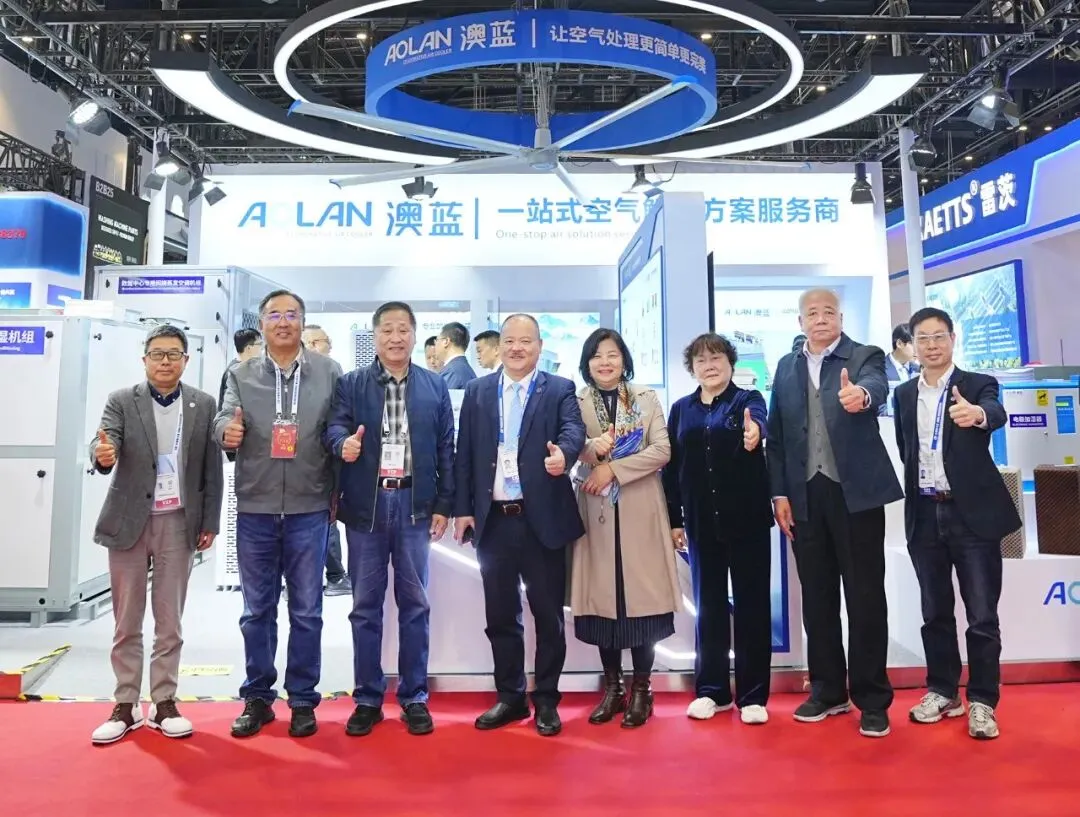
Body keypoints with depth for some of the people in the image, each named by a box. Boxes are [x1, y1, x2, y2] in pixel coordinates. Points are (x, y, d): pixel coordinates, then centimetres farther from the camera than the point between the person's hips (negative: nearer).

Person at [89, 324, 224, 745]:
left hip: (178, 522, 0)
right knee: (126, 619, 8)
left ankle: (163, 703, 17)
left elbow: (212, 468, 2)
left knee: (170, 619, 7)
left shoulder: (204, 404, 2)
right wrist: (102, 455, -37)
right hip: (128, 520, 0)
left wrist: (210, 521, 0)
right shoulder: (120, 401, 2)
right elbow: (104, 445, -13)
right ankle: (126, 705, 18)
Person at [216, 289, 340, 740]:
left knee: (306, 611, 8)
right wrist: (227, 431, -28)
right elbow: (224, 418, -5)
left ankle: (302, 700, 22)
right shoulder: (241, 375, 6)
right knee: (257, 611, 13)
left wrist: (342, 477, -4)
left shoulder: (329, 372, 2)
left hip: (309, 510, -1)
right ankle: (257, 698, 27)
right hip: (255, 510, 2)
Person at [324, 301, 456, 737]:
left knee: (414, 603, 8)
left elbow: (446, 448, 5)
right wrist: (343, 443, -30)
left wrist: (443, 504, 1)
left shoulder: (435, 386, 6)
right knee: (365, 604, 9)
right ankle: (367, 698, 22)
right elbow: (334, 427, -6)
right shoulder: (350, 383, 5)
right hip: (366, 504, 0)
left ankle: (415, 697, 22)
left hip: (415, 504, 0)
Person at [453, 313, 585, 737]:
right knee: (500, 615, 13)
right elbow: (464, 453, 7)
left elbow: (574, 429, -17)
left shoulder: (560, 389, 2)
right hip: (492, 520, 3)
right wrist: (463, 509, 1)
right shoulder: (477, 390, 10)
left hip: (542, 519, -2)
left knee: (548, 614, 8)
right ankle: (510, 697, 29)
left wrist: (563, 453, -40)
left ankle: (546, 700, 25)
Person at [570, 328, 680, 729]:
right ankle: (612, 687, 18)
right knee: (603, 593, 3)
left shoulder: (646, 399, 6)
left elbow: (662, 450, -3)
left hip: (639, 509, 0)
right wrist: (591, 448, -26)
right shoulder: (576, 403, 6)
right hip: (596, 510, 1)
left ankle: (641, 689, 13)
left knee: (641, 592, 0)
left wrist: (613, 468, -13)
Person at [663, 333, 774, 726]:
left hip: (747, 519, -2)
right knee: (708, 605, 11)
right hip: (701, 522, 3)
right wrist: (674, 519, 3)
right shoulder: (682, 409, 8)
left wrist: (755, 430, -48)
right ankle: (712, 689, 24)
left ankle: (752, 695, 18)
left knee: (752, 604, 5)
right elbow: (672, 466, 7)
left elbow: (758, 419, -24)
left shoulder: (747, 399, 0)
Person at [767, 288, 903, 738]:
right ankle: (828, 690, 25)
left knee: (866, 596, 3)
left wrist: (861, 394, -48)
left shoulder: (866, 356, 0)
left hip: (856, 492, -3)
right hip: (805, 496, 4)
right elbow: (775, 436, 9)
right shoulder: (786, 367, 11)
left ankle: (872, 699, 16)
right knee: (816, 597, 11)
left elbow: (878, 386, -24)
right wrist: (779, 493, 2)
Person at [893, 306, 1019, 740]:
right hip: (925, 515, 4)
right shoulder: (903, 394, 8)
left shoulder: (978, 384, -3)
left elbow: (997, 412, -26)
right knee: (935, 612, 13)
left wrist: (977, 413, -48)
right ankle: (942, 690, 26)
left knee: (982, 615, 3)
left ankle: (982, 701, 17)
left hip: (972, 513, -3)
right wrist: (918, 491, 4)